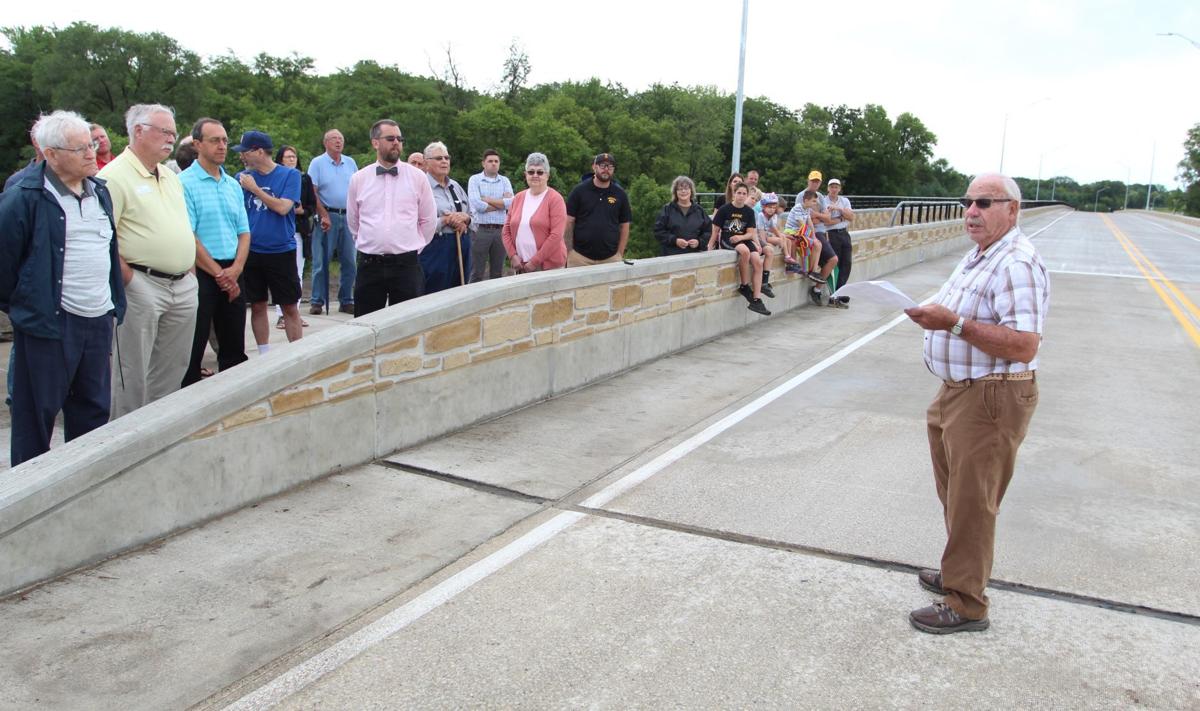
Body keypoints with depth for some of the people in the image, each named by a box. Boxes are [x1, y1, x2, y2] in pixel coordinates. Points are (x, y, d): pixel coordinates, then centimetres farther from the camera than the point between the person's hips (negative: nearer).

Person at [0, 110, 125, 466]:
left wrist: (114, 302, 18)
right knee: (38, 412, 4)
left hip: (98, 319, 7)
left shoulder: (100, 192, 12)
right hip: (48, 322, -7)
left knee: (94, 409, 15)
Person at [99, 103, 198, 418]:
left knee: (173, 368, 15)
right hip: (143, 286, -8)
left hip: (183, 285, 8)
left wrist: (189, 270, 12)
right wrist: (128, 278, -17)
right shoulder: (115, 176, -10)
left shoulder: (172, 178, 16)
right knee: (134, 372, 0)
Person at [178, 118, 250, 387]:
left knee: (234, 349, 11)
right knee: (193, 350, -1)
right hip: (200, 274, -6)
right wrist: (219, 273, -13)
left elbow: (244, 232, 12)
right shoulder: (185, 183, -6)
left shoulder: (233, 185, 14)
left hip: (232, 275, 6)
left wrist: (236, 269, -5)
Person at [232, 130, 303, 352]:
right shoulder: (242, 177, 5)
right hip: (251, 252, 3)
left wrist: (254, 188, -11)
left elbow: (283, 207, -15)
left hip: (281, 251, -3)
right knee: (258, 306, 10)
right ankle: (264, 356, 21)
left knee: (290, 307, 1)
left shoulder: (290, 175, -4)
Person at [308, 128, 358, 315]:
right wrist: (324, 216, -15)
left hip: (348, 216, 4)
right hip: (327, 216, -4)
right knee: (321, 261, -2)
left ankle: (346, 301, 14)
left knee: (349, 261, 5)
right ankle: (317, 301, 4)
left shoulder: (350, 163, 13)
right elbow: (312, 193, -7)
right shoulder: (317, 163, 0)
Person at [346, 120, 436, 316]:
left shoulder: (418, 177, 2)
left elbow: (429, 220, 8)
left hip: (407, 265, -1)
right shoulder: (358, 179, 5)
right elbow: (353, 221, 16)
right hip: (369, 265, 1)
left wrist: (414, 247, 10)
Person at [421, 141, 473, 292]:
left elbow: (473, 216, 17)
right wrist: (445, 220, -18)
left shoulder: (455, 186, 16)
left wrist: (465, 218, -5)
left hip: (462, 247, 6)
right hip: (435, 249, -6)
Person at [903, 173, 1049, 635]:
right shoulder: (979, 257, 14)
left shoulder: (1016, 264, -19)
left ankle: (965, 605, 11)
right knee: (954, 495, 21)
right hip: (958, 393, 10)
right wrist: (933, 314, 13)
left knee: (971, 504, -1)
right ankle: (959, 573, 38)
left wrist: (953, 322, -31)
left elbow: (1023, 345, -29)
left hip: (989, 401, -10)